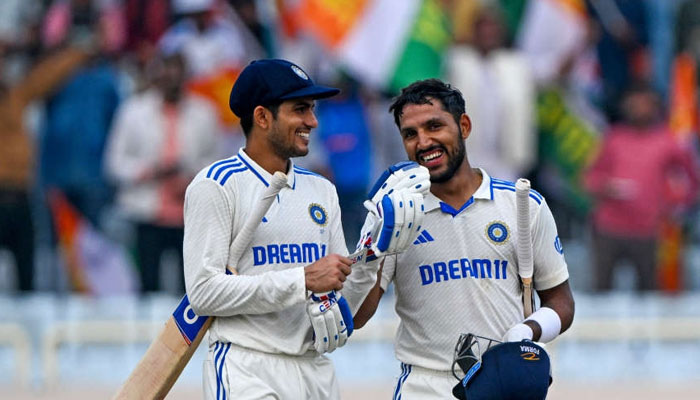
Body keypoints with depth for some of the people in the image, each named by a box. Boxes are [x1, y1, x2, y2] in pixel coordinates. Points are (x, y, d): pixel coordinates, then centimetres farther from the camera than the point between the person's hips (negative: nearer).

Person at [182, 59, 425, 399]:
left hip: (317, 372, 6)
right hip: (248, 372, -6)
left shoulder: (322, 191, 16)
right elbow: (204, 292, -14)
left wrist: (369, 257, -3)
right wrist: (304, 280, -15)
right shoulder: (217, 186, -3)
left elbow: (340, 301, 15)